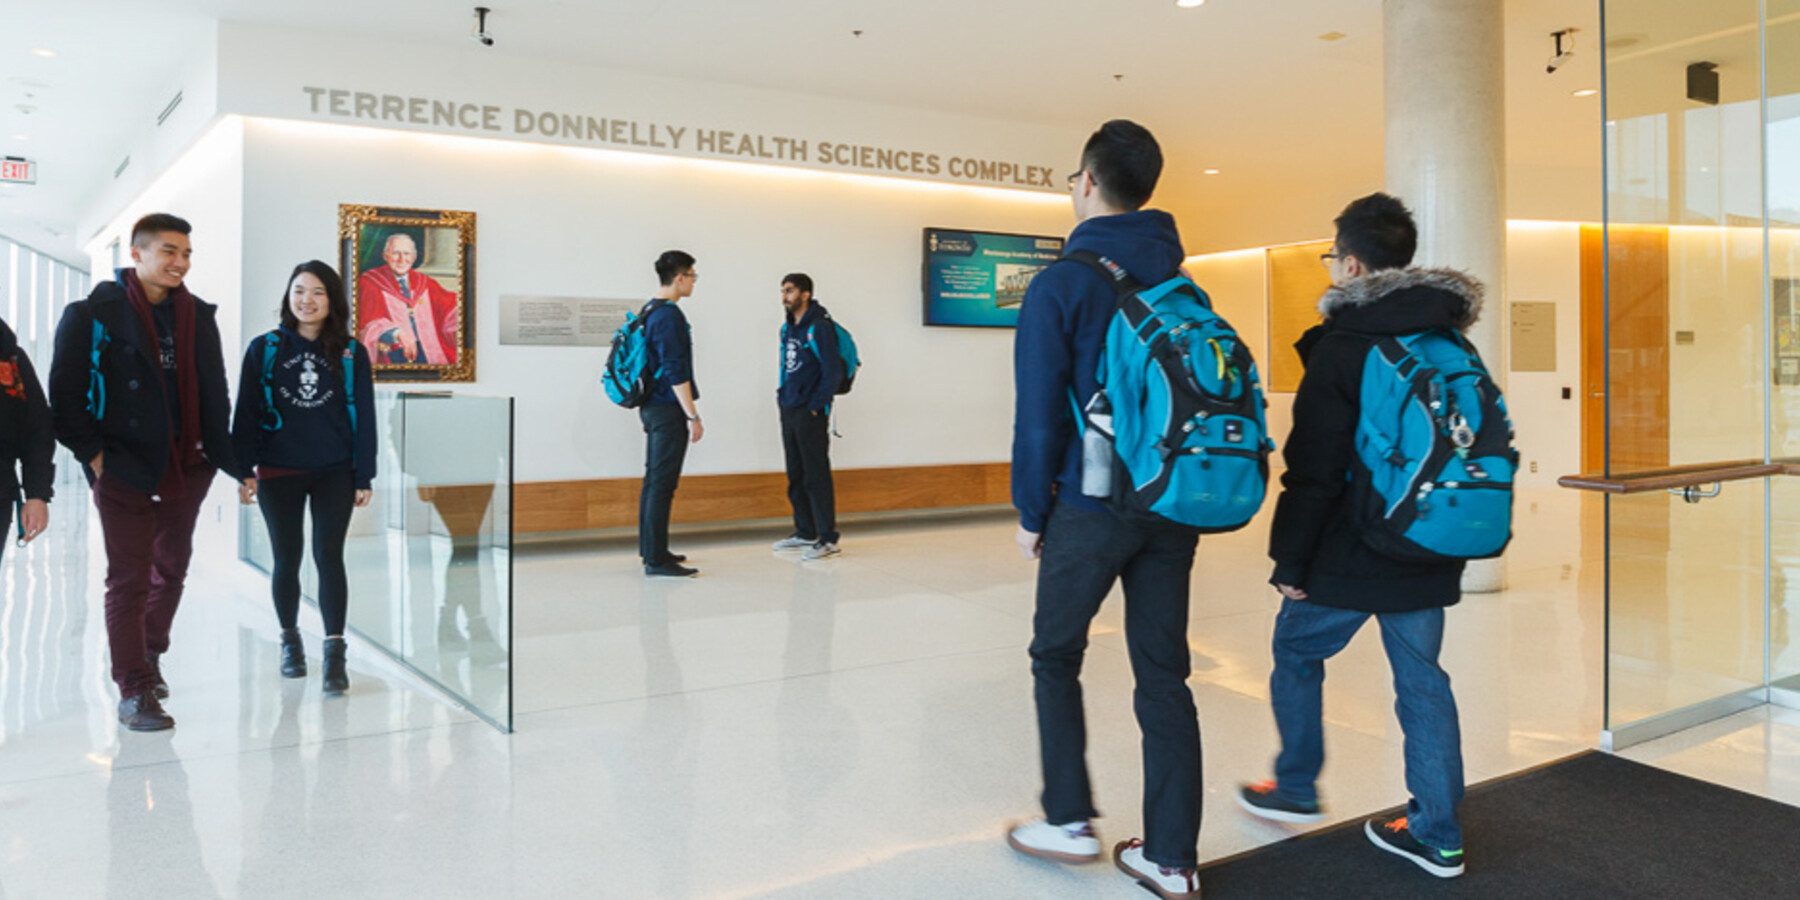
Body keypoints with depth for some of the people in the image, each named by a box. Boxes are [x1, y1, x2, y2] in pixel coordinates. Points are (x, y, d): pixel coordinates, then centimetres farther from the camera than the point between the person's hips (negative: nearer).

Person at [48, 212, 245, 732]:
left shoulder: (198, 316, 8)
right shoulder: (94, 314, -6)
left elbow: (213, 396, 9)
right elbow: (65, 395, -7)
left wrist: (229, 461, 4)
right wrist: (93, 454, -12)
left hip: (186, 470, 5)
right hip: (124, 473, -5)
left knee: (171, 571, 16)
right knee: (129, 581, -2)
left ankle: (149, 657, 36)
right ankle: (134, 692, 5)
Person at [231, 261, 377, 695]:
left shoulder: (351, 353, 2)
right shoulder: (264, 349, 3)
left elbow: (364, 416, 3)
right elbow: (247, 412, 3)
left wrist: (364, 476, 0)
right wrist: (243, 470, -2)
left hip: (334, 472, -1)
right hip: (278, 472, 1)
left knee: (328, 556, -7)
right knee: (287, 558, 9)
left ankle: (335, 652, -5)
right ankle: (290, 640, 27)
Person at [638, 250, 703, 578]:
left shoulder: (650, 311, 14)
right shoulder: (669, 315, -16)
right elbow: (676, 372, -21)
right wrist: (693, 417, -18)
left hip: (652, 406, 10)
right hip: (668, 410, -10)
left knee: (654, 480, 16)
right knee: (662, 483, -8)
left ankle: (650, 549, 25)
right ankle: (656, 559, -5)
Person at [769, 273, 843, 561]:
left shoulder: (819, 327, -12)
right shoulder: (787, 327, 13)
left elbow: (833, 372, -15)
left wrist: (815, 406, -13)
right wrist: (783, 394, 11)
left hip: (810, 413, -8)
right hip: (788, 411, 8)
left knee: (816, 475, -6)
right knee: (795, 475, 13)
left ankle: (827, 539, -1)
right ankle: (805, 532, 24)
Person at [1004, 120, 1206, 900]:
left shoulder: (1059, 286, -8)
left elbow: (1039, 413, -10)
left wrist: (1031, 511, 0)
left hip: (1092, 507, -5)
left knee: (1055, 656, 15)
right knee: (1164, 675, 9)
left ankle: (1070, 821, 17)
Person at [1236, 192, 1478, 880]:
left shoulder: (1341, 347, -15)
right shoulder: (1450, 342, 8)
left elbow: (1314, 472, -18)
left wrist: (1289, 561, -10)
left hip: (1349, 557, -6)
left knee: (1295, 653, 15)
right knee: (1421, 678, 12)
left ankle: (1295, 788, 29)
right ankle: (1437, 835, 18)